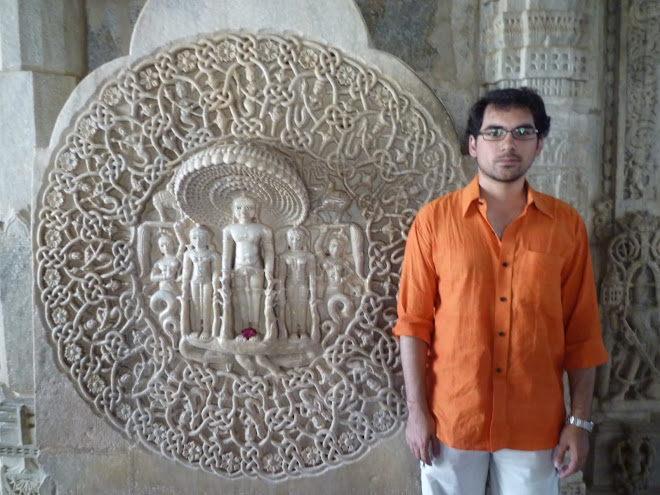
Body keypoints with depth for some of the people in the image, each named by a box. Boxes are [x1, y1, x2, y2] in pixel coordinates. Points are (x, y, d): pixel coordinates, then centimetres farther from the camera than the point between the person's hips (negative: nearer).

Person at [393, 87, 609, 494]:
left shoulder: (567, 224, -1)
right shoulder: (434, 220, -5)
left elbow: (582, 334, 1)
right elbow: (414, 323, -4)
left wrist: (580, 420, -1)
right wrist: (417, 411, -6)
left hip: (536, 425, 1)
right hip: (451, 419, -1)